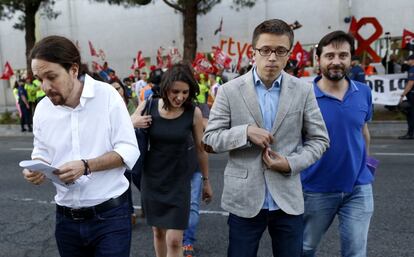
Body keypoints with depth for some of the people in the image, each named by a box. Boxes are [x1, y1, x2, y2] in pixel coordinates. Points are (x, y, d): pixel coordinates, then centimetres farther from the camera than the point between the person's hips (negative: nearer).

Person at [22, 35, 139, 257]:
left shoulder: (107, 95, -11)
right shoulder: (42, 108, 1)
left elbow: (129, 150, -13)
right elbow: (41, 153, 10)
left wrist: (86, 166, -24)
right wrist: (35, 169, -12)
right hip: (66, 219, 5)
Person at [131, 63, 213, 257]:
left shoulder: (194, 112, -13)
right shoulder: (148, 107, -10)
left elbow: (200, 149, 0)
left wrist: (206, 180, 9)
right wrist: (134, 124, -20)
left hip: (179, 181, -2)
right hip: (151, 179, 2)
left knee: (174, 241, -4)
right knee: (158, 232, 18)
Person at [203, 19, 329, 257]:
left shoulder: (303, 90, 0)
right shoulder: (230, 90, -4)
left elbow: (319, 139, 5)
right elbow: (210, 138, -2)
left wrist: (292, 163, -12)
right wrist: (246, 132, -19)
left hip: (288, 200, 2)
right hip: (244, 199, -1)